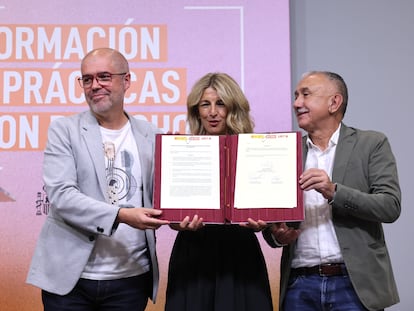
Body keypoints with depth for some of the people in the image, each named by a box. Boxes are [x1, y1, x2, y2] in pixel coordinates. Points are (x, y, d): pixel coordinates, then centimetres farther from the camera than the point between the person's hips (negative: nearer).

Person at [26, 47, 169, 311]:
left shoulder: (150, 136, 6)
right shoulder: (64, 131, -1)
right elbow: (60, 195, -12)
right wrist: (121, 215, -23)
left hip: (131, 279, 2)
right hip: (69, 278, -2)